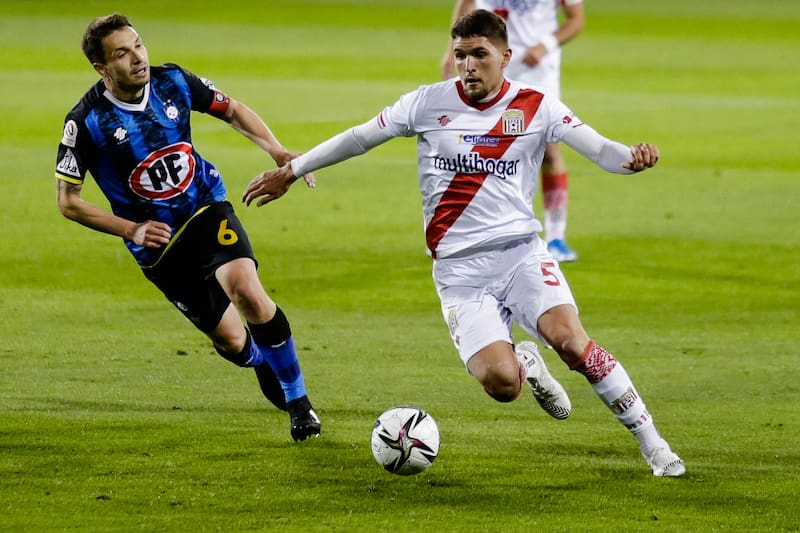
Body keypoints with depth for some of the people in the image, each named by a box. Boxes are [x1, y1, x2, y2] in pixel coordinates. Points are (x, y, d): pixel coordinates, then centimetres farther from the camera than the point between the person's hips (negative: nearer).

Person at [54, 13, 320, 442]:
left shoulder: (173, 82, -9)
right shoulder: (86, 122, -18)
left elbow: (233, 112, 8)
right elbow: (68, 201, -9)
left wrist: (278, 152, -8)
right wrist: (131, 230, -19)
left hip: (208, 210, 1)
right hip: (157, 242, -1)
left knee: (247, 292, -26)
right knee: (231, 340, -1)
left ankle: (298, 400, -8)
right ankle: (266, 364, 39)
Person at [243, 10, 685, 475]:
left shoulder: (535, 107, 1)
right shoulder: (429, 103, 3)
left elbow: (600, 149, -8)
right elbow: (358, 139, 13)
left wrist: (632, 157, -31)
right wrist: (290, 172, 18)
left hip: (521, 251, 0)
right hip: (460, 270, 0)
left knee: (571, 340, -27)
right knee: (500, 383, -21)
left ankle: (652, 442, -12)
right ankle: (526, 365, 20)